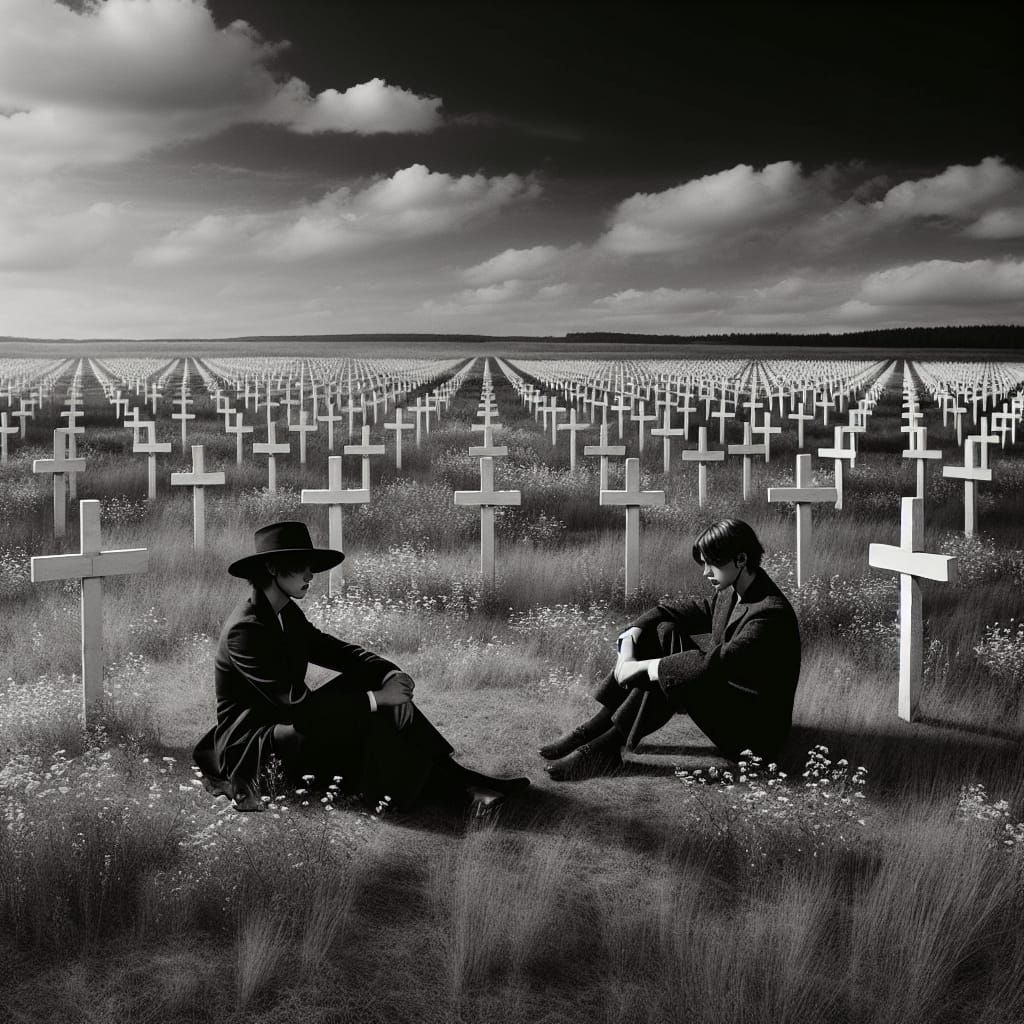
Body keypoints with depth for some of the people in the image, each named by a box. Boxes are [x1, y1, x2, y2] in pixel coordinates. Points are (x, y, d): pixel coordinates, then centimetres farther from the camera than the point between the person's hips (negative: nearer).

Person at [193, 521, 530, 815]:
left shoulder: (287, 613, 6)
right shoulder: (244, 629, -23)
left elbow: (336, 650, 4)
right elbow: (297, 705, -28)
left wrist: (390, 673, -16)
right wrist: (376, 698, -26)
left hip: (284, 723, 9)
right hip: (249, 743, -9)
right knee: (364, 722, -25)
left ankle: (456, 780, -17)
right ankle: (459, 787, -19)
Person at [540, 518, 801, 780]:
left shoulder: (771, 613, -24)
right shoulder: (729, 595, 5)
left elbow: (714, 664, -34)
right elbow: (668, 611, 6)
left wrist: (643, 667, -30)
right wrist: (630, 639, -13)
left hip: (756, 726, -9)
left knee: (672, 677, -30)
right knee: (664, 630, -8)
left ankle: (608, 745, -20)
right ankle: (599, 725, -12)